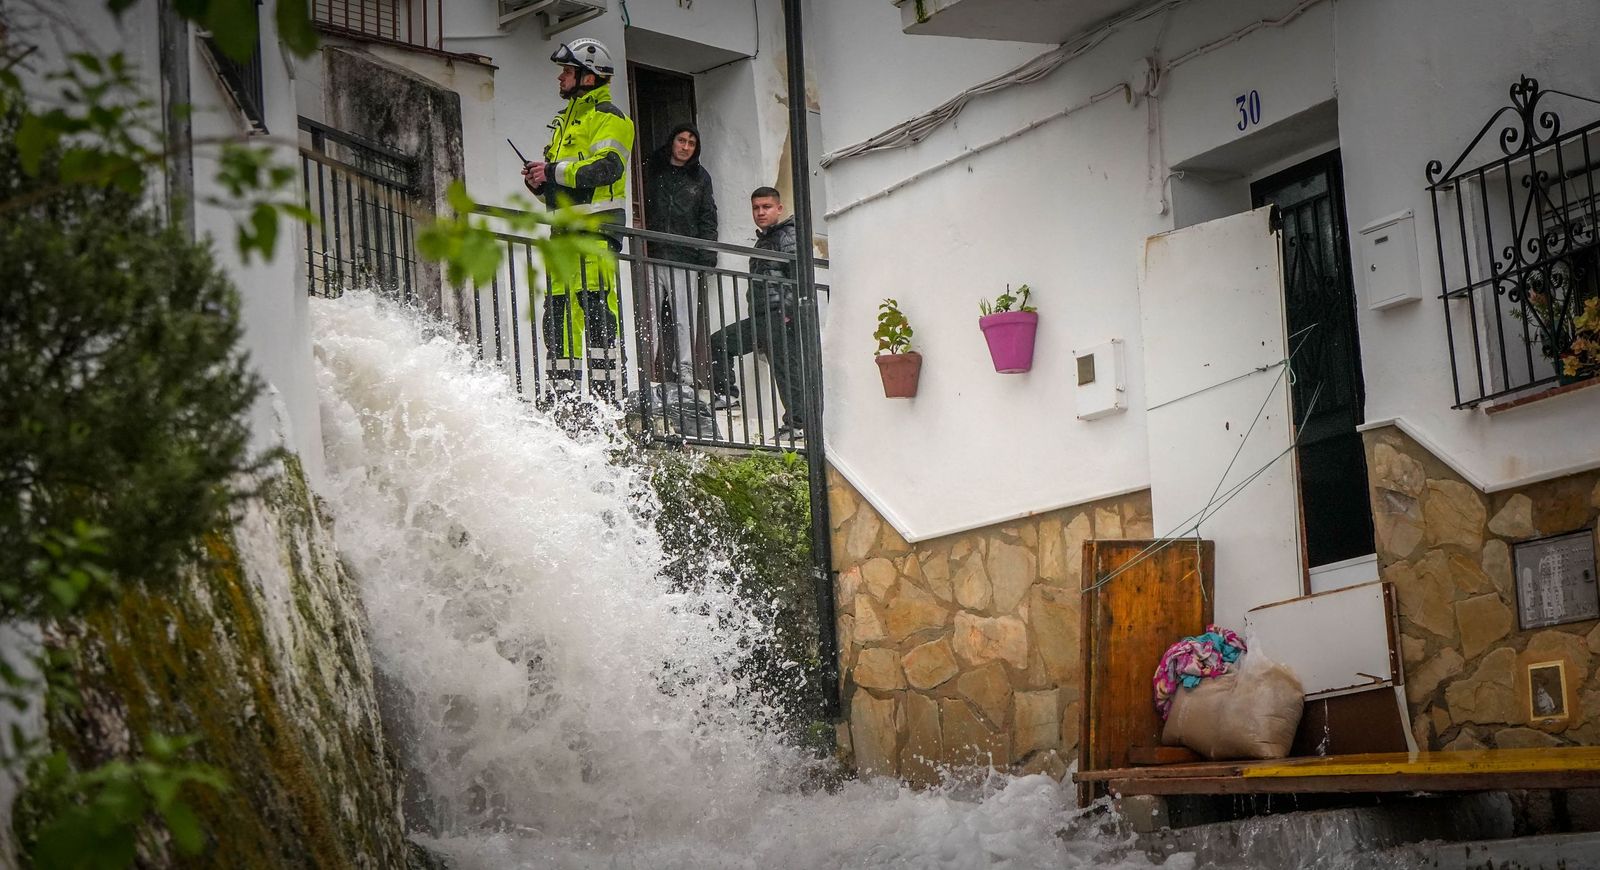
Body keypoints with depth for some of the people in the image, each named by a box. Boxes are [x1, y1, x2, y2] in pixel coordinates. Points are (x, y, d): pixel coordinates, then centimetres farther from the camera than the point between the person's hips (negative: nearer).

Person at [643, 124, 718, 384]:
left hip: (684, 260, 1)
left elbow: (708, 219, 13)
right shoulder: (650, 170, 14)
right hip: (651, 258, -1)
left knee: (684, 321, -3)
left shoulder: (700, 177, 16)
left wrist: (708, 256, 2)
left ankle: (686, 374, -2)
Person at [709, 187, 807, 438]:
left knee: (785, 366, -9)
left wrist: (788, 311, -21)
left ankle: (798, 423, -4)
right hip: (761, 316, 10)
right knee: (718, 343, 9)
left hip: (780, 316, -10)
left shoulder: (788, 236, -5)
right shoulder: (763, 240, 23)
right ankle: (727, 395, 11)